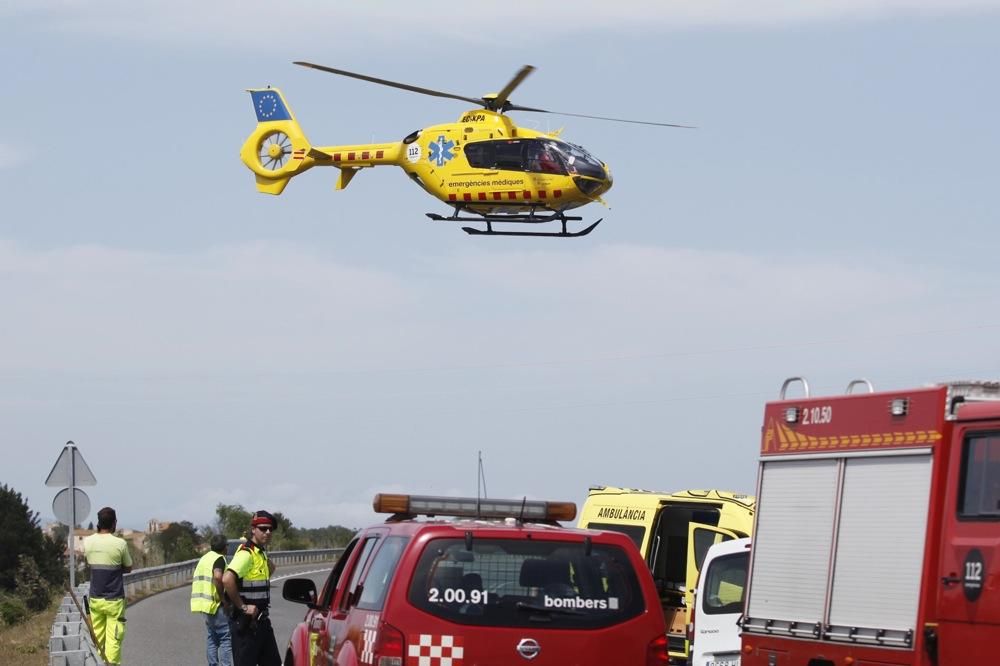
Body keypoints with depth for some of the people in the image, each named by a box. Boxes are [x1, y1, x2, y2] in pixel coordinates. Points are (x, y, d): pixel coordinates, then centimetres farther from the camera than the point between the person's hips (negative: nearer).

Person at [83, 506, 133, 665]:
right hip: (114, 600, -4)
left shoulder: (88, 542, 0)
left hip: (95, 598, 4)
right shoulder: (120, 543, -11)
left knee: (97, 638, 11)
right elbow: (128, 568, 2)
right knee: (113, 639, -3)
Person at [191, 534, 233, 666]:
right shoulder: (219, 559, -11)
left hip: (206, 604, 9)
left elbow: (195, 580, 20)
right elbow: (218, 577, -29)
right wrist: (224, 599, -21)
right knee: (226, 639, -7)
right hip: (217, 605, -9)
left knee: (212, 638, 14)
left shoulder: (204, 558, 16)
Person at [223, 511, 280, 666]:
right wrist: (242, 607, -24)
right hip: (246, 623, -10)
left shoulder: (261, 553, 13)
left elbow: (271, 567, 38)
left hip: (260, 620, 10)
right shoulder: (246, 553, -17)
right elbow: (227, 579, -32)